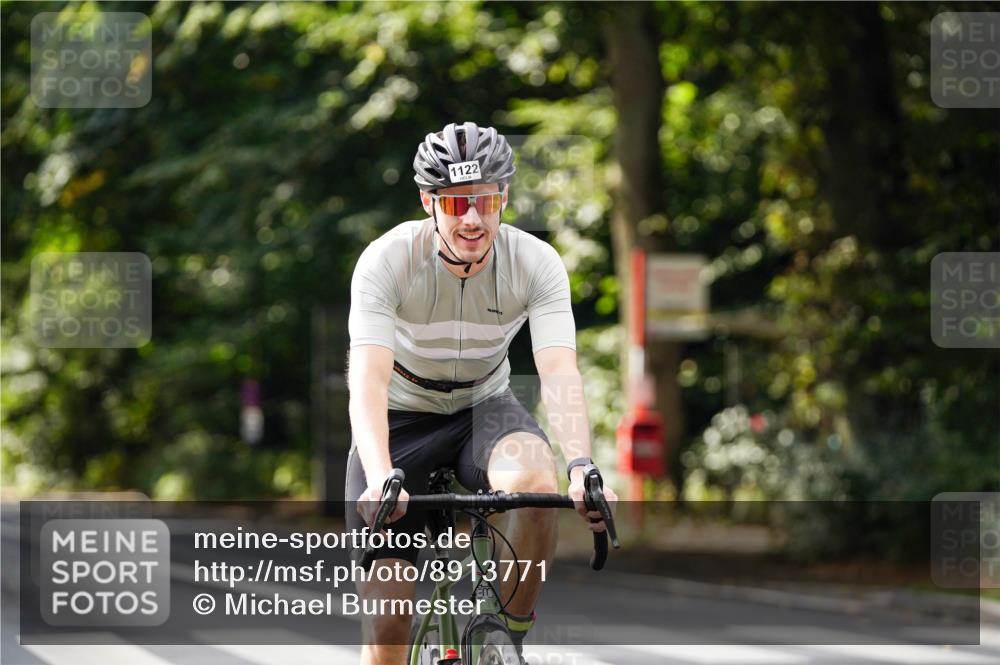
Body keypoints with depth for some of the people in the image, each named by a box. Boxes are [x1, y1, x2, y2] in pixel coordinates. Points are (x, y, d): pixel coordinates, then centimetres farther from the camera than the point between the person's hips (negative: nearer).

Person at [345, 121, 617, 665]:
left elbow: (559, 372, -31)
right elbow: (368, 379, -35)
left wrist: (581, 469, -48)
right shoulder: (387, 260, -25)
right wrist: (380, 480, -52)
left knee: (536, 482, -35)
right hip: (401, 415, -1)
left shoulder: (536, 263, -20)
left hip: (483, 407, 1)